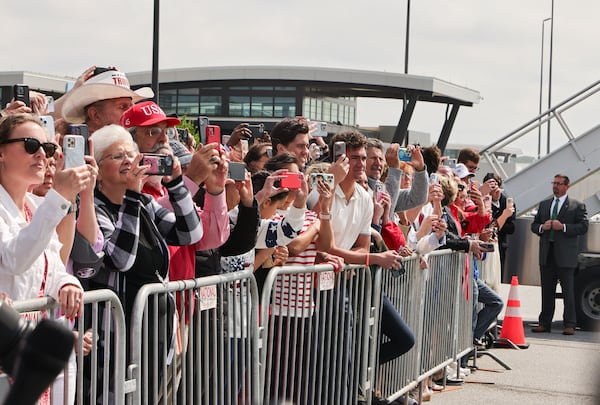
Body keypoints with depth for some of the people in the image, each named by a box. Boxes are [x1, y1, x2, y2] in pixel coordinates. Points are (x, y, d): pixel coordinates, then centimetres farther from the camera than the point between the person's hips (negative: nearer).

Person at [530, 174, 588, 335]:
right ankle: (545, 323, 14)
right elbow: (534, 225, 17)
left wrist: (563, 227, -17)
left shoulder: (577, 206, 2)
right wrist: (542, 227, -5)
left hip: (565, 255, -5)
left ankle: (569, 325, 0)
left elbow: (583, 227, -7)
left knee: (568, 290, -3)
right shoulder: (544, 204, 17)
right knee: (547, 290, 8)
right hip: (547, 254, 5)